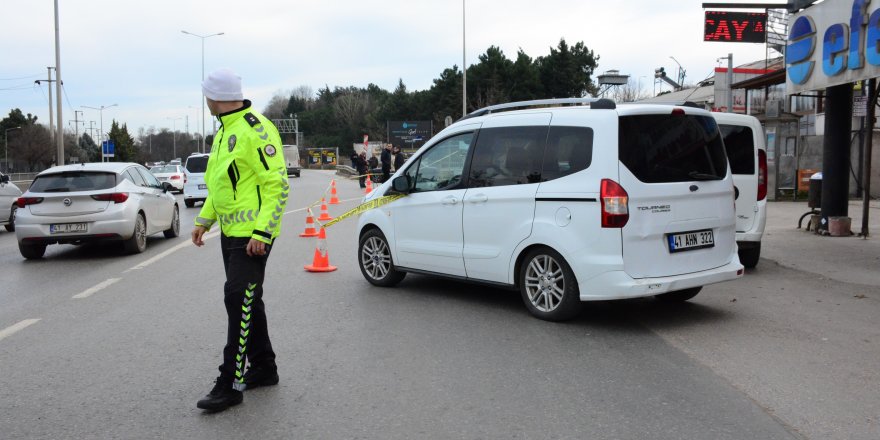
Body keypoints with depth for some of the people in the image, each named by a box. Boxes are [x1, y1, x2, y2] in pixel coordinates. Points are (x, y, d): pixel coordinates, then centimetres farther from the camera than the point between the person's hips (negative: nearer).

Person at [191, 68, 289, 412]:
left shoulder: (256, 130, -15)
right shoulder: (224, 132, 15)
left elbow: (278, 184, -20)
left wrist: (262, 232, -24)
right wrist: (204, 220, 17)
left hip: (252, 234, -10)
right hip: (230, 232, 10)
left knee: (239, 300, -9)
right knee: (247, 302, 14)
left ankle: (231, 383, -2)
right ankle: (264, 368, 26)